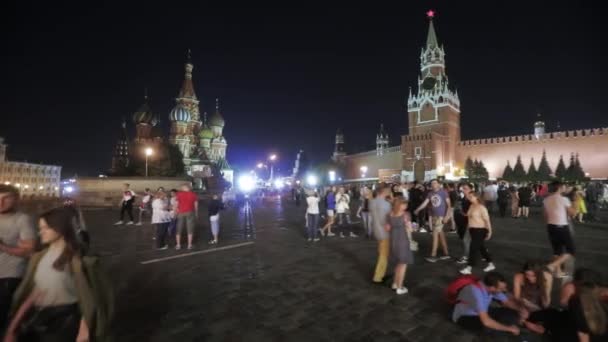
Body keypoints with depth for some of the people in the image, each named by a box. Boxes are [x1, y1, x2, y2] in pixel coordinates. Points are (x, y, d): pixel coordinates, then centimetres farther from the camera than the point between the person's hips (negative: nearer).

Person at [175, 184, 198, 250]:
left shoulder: (179, 194, 1)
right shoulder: (193, 194, 3)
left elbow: (176, 205, -2)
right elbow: (196, 205, 2)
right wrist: (196, 214, 10)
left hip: (181, 213, 0)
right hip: (190, 213, 0)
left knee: (179, 230, 9)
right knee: (190, 229, 4)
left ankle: (178, 245, 11)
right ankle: (189, 245, 5)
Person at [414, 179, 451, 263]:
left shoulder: (443, 192, -7)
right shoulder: (430, 193, 7)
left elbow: (449, 205, -7)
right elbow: (425, 203, 0)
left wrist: (447, 216, -15)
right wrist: (417, 210, -13)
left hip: (441, 216, -5)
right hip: (433, 216, 5)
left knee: (435, 234, -8)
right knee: (440, 234, 12)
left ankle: (433, 255, -3)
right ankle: (446, 253, 23)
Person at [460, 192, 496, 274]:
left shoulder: (481, 207, -14)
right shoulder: (471, 206, 10)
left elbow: (487, 220, -15)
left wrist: (489, 231, -15)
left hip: (480, 230, -8)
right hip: (472, 230, 8)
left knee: (473, 248, -7)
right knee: (481, 248, 18)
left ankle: (469, 268, -3)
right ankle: (491, 264, 33)